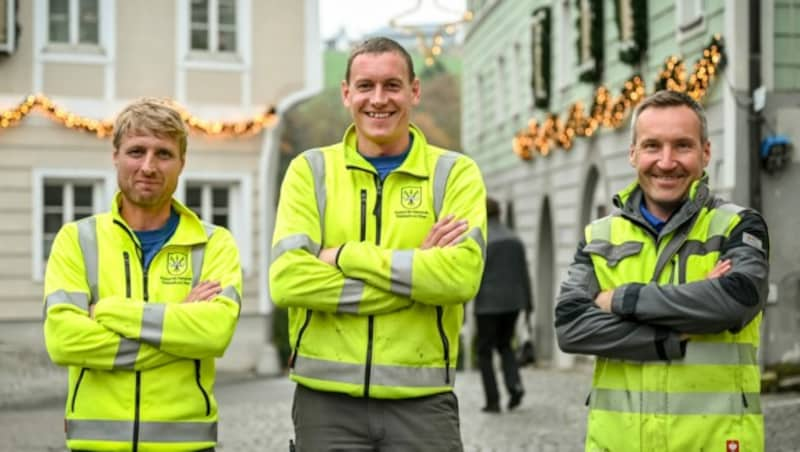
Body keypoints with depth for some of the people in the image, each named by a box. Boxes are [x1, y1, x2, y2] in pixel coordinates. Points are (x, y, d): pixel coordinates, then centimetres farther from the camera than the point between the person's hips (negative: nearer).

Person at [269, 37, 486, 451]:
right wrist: (418, 272, -13)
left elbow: (461, 275, -15)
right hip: (327, 399, 1)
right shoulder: (310, 170, 4)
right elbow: (286, 279, -11)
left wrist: (344, 256, -12)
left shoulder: (455, 173, 2)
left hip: (421, 401, -1)